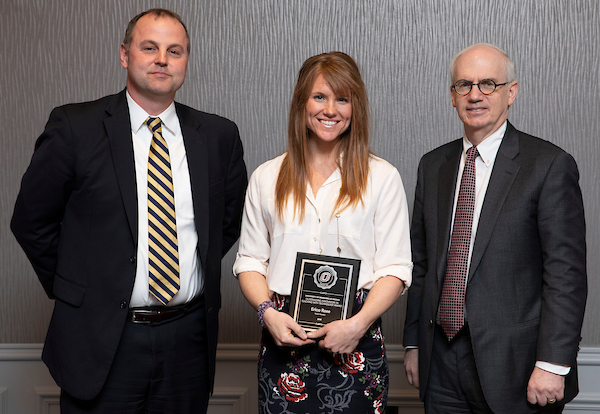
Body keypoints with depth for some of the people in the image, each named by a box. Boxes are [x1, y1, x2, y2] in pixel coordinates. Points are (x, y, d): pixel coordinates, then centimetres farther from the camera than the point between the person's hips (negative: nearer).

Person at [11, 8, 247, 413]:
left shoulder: (219, 135, 3)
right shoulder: (74, 127, -5)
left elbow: (232, 217, 16)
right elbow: (32, 222, 1)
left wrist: (202, 272, 8)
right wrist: (77, 290, 1)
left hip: (189, 338, 3)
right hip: (102, 342, -2)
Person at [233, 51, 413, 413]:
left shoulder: (382, 178, 3)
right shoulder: (267, 178, 9)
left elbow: (395, 268, 0)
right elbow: (250, 261, 10)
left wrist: (358, 324, -13)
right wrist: (268, 313, -7)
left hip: (355, 342, -1)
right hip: (284, 334, 2)